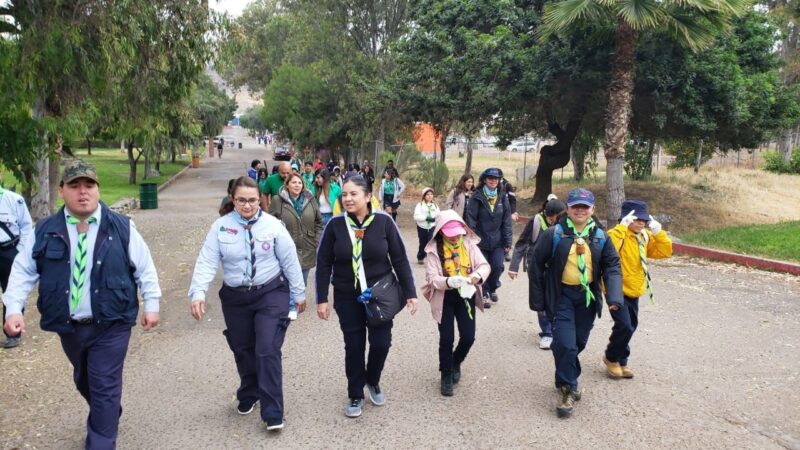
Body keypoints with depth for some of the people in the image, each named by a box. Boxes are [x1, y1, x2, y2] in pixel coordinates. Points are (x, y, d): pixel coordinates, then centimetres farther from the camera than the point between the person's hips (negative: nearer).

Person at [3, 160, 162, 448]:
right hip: (68, 326, 4)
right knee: (83, 381, 23)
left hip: (111, 325, -4)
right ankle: (105, 418, 49)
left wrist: (151, 305, -2)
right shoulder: (45, 231, -2)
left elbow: (144, 267, 0)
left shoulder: (121, 227, -7)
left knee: (105, 388, -2)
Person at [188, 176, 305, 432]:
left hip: (271, 294, -2)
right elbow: (207, 262, -10)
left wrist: (298, 293, 3)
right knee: (243, 350, 16)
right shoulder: (220, 227, -5)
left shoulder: (272, 225, -8)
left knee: (267, 350, -10)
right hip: (235, 297, 3)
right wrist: (198, 292, -25)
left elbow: (290, 261, -1)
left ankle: (273, 413, -1)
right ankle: (248, 396, 41)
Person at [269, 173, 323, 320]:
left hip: (307, 248, 3)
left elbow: (319, 222, 10)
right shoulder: (277, 201, -8)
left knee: (302, 280, 15)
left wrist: (317, 240, 3)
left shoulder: (310, 200, 2)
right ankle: (292, 307, 14)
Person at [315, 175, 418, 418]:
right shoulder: (335, 225, -9)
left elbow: (400, 259, -5)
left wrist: (410, 293, -6)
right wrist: (322, 299, -5)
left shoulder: (384, 221, -10)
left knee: (381, 343, 2)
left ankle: (373, 381, 33)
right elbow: (323, 263, -3)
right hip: (347, 297, 0)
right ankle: (355, 395, 25)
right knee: (354, 346, 7)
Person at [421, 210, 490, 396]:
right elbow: (431, 278, -16)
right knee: (447, 339, 1)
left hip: (465, 295, 3)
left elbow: (485, 265, -4)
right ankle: (446, 375, 24)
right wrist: (448, 281, -35)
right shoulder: (434, 249, -12)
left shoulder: (469, 244, -3)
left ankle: (455, 363, 35)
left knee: (468, 337, 3)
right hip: (444, 299, -2)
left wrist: (478, 275, -26)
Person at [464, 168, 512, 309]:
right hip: (481, 240, -2)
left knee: (498, 266, -3)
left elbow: (507, 220, 4)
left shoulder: (502, 197, 3)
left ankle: (492, 288, 26)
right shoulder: (477, 197, -8)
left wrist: (507, 241, 0)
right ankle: (484, 294, 22)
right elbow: (470, 219, -10)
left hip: (497, 241, 2)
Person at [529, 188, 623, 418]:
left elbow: (612, 267, 1)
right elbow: (537, 265, -4)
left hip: (587, 296, 4)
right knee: (565, 344, -11)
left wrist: (614, 297, -15)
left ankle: (567, 378, 38)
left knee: (579, 342, 15)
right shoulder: (554, 234, -9)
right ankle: (567, 389, 6)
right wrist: (537, 299, -4)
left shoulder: (600, 237, 2)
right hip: (562, 296, -4)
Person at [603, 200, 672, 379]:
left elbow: (664, 252, 4)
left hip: (633, 291, 8)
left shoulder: (645, 237, 8)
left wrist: (657, 231, -7)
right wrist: (623, 226, -34)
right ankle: (611, 358, 10)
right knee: (624, 326, -15)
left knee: (630, 327, 14)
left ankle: (621, 361, 30)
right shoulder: (617, 234, -17)